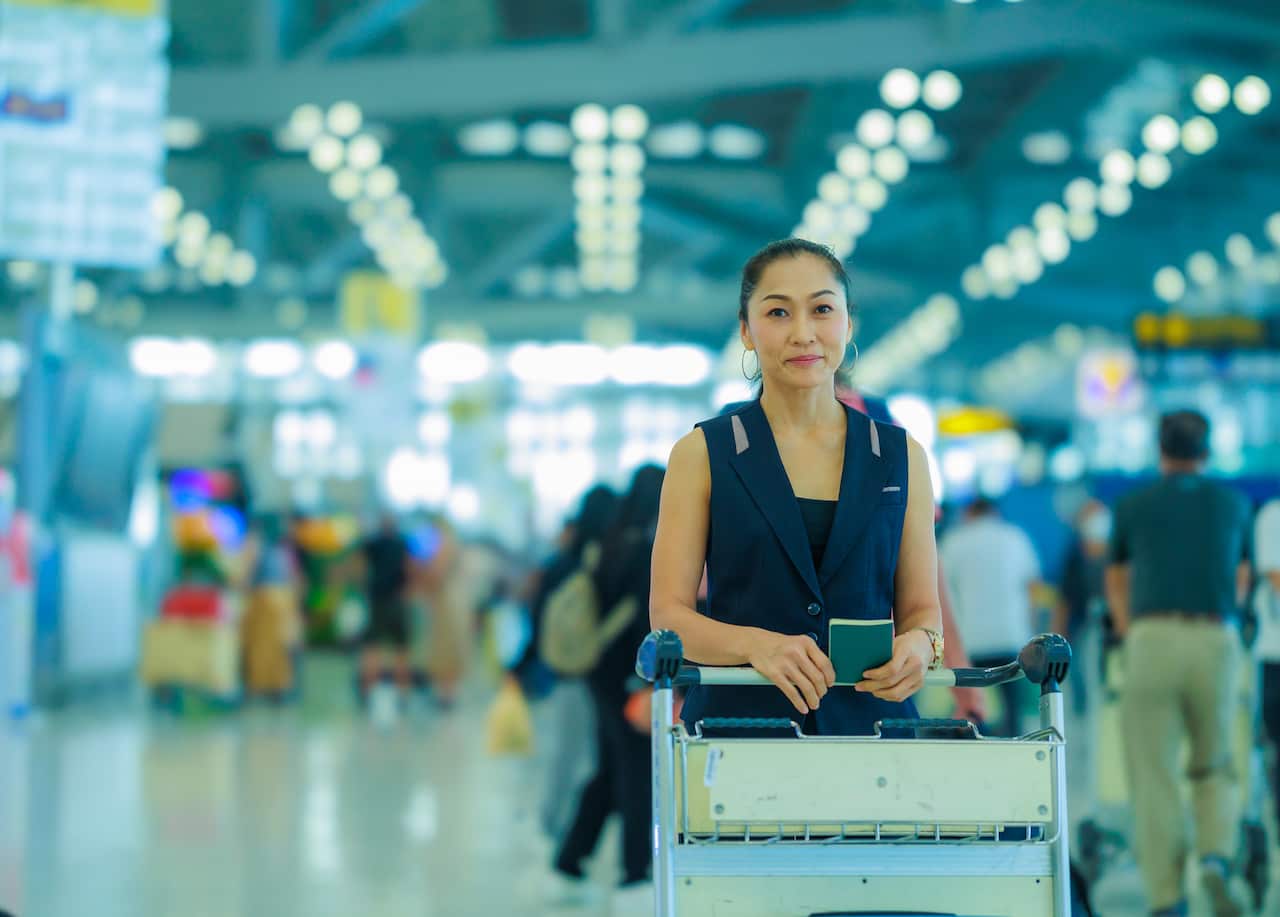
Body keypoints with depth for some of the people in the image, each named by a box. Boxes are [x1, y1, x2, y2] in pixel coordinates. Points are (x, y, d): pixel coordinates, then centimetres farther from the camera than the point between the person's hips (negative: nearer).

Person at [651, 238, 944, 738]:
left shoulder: (901, 457, 9)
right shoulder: (702, 454, 3)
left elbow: (921, 607, 11)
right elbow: (668, 614, -1)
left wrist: (918, 643, -13)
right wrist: (757, 644, -20)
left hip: (867, 718, 2)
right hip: (737, 716, -2)